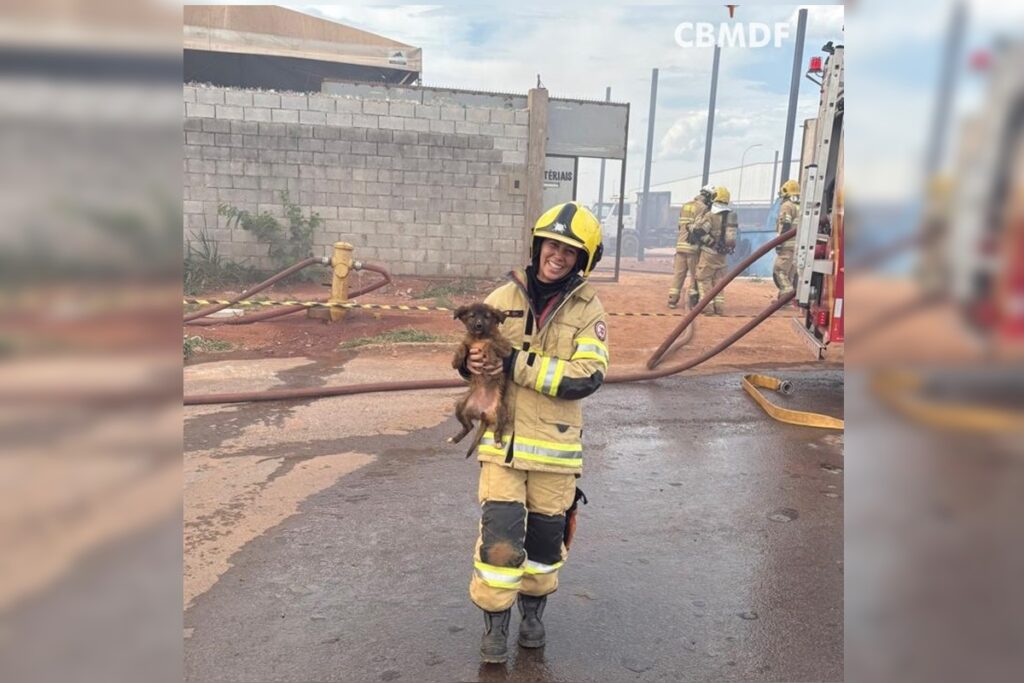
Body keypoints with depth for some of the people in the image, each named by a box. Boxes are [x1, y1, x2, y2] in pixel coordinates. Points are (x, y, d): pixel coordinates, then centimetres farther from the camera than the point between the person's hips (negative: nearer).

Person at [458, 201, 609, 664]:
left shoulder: (588, 309, -5)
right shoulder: (504, 297, 0)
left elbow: (587, 376, -17)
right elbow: (472, 351, 9)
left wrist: (517, 365, -22)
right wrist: (471, 362, -16)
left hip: (555, 442, 0)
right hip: (503, 436, 0)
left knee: (547, 531, 14)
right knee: (500, 530, -2)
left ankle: (534, 608, 38)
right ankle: (495, 619, 19)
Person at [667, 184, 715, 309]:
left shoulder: (685, 206, 16)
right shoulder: (703, 208, -8)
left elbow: (681, 226, 14)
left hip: (681, 245, 7)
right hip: (694, 247, -7)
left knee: (678, 274, 10)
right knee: (696, 276, 2)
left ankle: (672, 300, 10)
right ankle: (693, 302, 3)